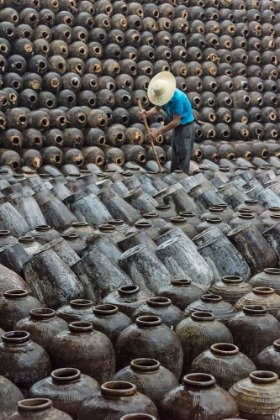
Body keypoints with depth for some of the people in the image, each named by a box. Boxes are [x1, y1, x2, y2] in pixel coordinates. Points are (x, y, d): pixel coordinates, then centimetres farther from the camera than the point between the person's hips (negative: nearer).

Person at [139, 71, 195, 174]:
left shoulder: (178, 97, -33)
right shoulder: (163, 93, -11)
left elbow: (176, 122, -29)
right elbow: (157, 109, 2)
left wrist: (159, 132, -26)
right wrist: (147, 113, -21)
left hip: (186, 126, -8)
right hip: (177, 126, 8)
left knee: (183, 156, -6)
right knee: (175, 155, 17)